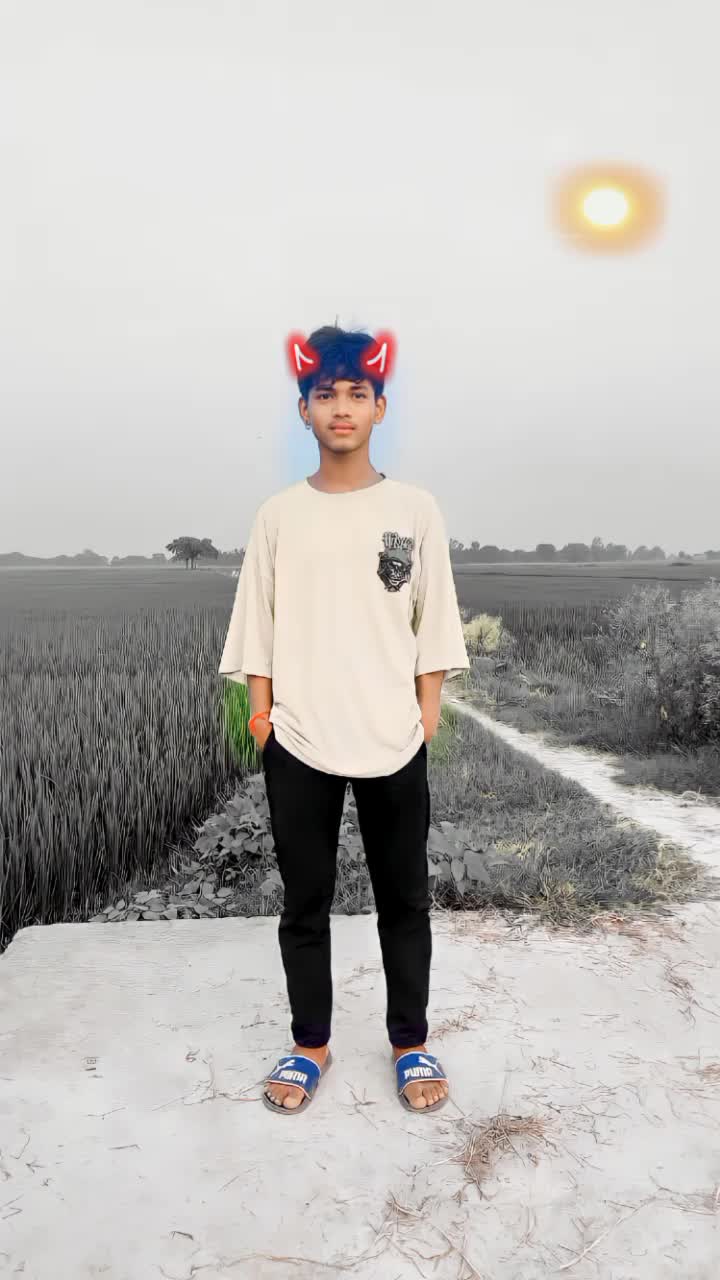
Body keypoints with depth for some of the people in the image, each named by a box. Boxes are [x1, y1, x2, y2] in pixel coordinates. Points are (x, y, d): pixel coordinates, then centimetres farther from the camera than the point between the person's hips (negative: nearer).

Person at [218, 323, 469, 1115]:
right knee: (304, 904, 12)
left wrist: (428, 710, -1)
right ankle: (311, 1043, 32)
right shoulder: (278, 515, 3)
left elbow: (432, 622, 3)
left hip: (393, 738, 0)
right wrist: (260, 709, -1)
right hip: (297, 742, 1)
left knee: (404, 902, 11)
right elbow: (258, 625, 5)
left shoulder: (415, 509, 1)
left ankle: (411, 1042, 31)